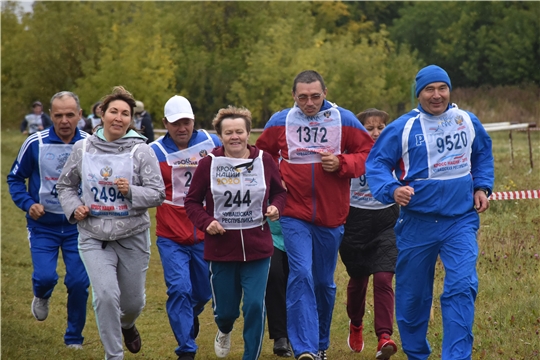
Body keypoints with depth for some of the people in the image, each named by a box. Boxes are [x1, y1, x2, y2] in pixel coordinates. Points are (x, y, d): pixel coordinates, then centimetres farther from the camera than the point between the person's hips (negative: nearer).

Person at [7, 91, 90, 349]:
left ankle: (74, 338, 19)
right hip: (43, 225, -1)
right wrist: (28, 204, -12)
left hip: (77, 225, 1)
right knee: (45, 277, -16)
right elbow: (15, 178, 3)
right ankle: (42, 297, 24)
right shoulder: (35, 143, -9)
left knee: (79, 282, -2)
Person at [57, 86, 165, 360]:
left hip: (132, 236, 0)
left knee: (133, 301, 13)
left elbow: (158, 193, -6)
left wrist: (131, 191, -24)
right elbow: (65, 185, 13)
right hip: (93, 237, 0)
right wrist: (73, 207, -5)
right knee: (105, 294, -19)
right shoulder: (83, 148, 1)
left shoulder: (141, 151, -6)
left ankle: (127, 325, 51)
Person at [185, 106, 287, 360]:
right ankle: (224, 330, 47)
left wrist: (276, 207, -8)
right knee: (225, 310, 9)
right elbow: (192, 202, 3)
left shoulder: (264, 161, -1)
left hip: (257, 248, 0)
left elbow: (279, 192, 14)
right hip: (220, 250, 0)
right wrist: (206, 222, -13)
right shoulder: (208, 164, -5)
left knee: (255, 306, -8)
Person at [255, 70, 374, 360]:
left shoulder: (344, 120, -1)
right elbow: (263, 154, 15)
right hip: (294, 214, -1)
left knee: (324, 282, 12)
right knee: (301, 275, -16)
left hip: (331, 216, 1)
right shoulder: (280, 122, 1)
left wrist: (341, 163, -14)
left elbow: (368, 154, 2)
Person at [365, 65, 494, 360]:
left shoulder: (468, 122, 5)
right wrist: (392, 190, -21)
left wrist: (482, 186, 10)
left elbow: (483, 154, 23)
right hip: (417, 222, -1)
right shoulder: (402, 128, -7)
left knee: (462, 286, -16)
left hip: (461, 221, 1)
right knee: (412, 293, 9)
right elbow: (376, 164, -4)